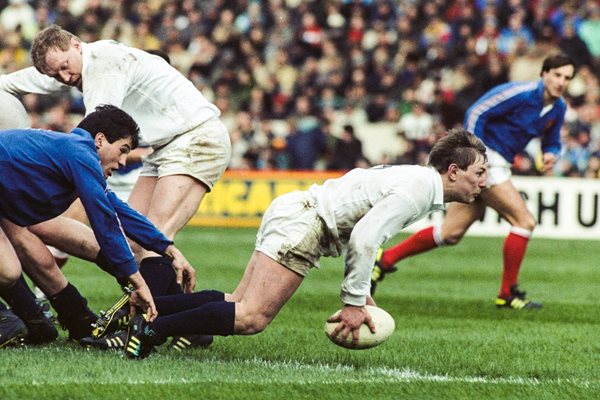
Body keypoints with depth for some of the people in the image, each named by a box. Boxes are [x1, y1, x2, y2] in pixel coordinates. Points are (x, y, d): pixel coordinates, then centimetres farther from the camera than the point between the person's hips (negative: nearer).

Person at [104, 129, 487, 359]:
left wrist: (362, 293, 22)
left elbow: (361, 229, 27)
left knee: (239, 306, 4)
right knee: (251, 317, -19)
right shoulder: (418, 189, -14)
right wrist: (354, 302, -13)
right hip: (301, 221, -10)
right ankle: (150, 330, -22)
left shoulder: (418, 180, 18)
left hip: (293, 213, 10)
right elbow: (363, 239, -22)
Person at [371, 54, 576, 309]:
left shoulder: (558, 108, 10)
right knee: (525, 221, -14)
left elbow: (552, 142, 23)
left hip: (497, 166, 9)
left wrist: (550, 154, -2)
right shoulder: (520, 93, -16)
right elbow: (476, 113, -17)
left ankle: (384, 260, 14)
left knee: (451, 233, 8)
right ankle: (508, 293, -6)